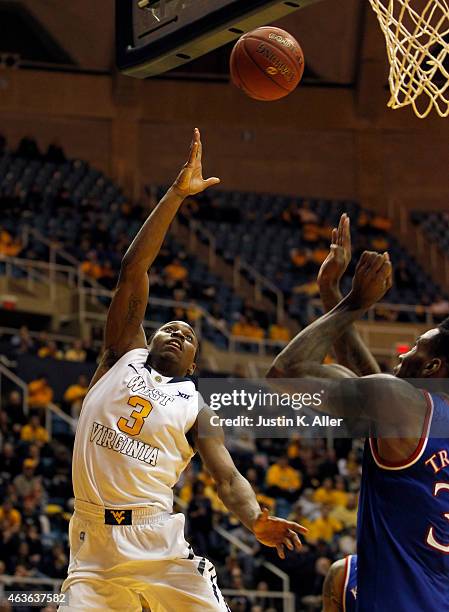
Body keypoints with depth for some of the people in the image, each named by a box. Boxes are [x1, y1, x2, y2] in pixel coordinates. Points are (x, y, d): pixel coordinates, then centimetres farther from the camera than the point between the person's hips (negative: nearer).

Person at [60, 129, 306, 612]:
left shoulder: (197, 404, 14)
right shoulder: (124, 356, 16)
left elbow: (227, 477, 2)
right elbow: (133, 270, 10)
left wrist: (256, 521, -20)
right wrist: (176, 195, 6)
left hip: (158, 543, 0)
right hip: (94, 543, 1)